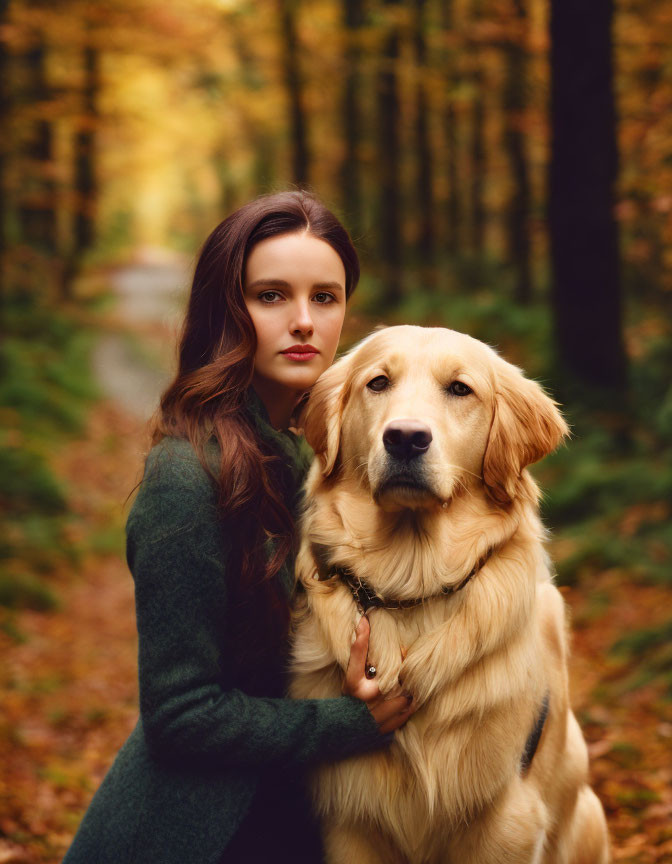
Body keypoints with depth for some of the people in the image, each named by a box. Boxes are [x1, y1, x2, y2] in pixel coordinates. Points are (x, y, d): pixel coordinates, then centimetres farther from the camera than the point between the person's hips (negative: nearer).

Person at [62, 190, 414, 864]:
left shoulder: (289, 453, 3)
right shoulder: (187, 477, -23)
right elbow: (178, 713, -21)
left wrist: (356, 696, -8)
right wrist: (355, 722, -18)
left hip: (274, 809, 8)